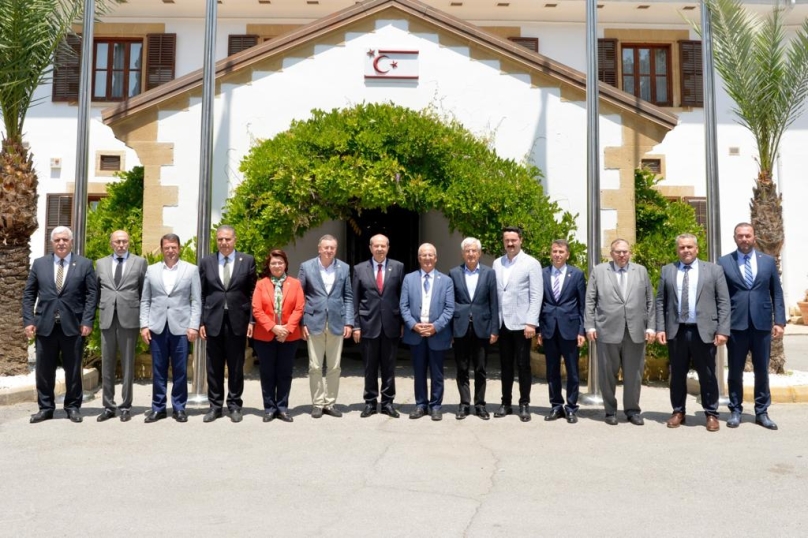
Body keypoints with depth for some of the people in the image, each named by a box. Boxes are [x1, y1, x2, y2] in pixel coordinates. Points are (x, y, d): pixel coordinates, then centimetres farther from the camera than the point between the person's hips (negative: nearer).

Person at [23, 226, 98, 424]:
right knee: (44, 370, 8)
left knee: (73, 370, 6)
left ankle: (73, 407, 18)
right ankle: (45, 407, 21)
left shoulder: (85, 264, 3)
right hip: (44, 325, 2)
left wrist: (87, 321, -9)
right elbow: (28, 294, 9)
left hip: (73, 326, -2)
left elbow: (92, 294, -1)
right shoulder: (39, 263, 9)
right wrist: (28, 321, -1)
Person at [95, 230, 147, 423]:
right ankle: (108, 406, 15)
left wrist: (144, 318, 1)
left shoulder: (140, 262, 5)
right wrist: (99, 310, 7)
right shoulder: (101, 263, 13)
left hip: (129, 318, -2)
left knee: (127, 364, 3)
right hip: (107, 318, 3)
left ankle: (126, 407, 11)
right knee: (107, 365, 6)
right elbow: (96, 291, 15)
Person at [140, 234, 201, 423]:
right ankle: (158, 407, 18)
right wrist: (144, 325, 0)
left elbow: (196, 301, 0)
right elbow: (145, 301, 9)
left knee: (180, 370, 3)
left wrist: (194, 326, -8)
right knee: (158, 370, 7)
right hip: (157, 327, 2)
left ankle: (179, 407, 15)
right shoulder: (151, 270, 9)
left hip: (181, 327, -2)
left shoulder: (191, 270, 3)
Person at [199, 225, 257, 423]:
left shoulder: (247, 261, 2)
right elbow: (202, 294, 7)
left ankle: (234, 405, 18)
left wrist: (251, 320, -4)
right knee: (214, 367, 7)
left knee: (236, 367, 7)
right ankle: (215, 406, 18)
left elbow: (252, 293, 2)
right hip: (213, 321, 1)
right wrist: (201, 321, 1)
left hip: (237, 321, -1)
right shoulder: (206, 262, 6)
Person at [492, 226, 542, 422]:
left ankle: (524, 405, 14)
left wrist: (531, 322, -15)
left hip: (521, 323, -4)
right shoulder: (497, 263, 9)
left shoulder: (532, 263, -3)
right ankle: (506, 403, 20)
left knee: (523, 365, 3)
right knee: (506, 365, 11)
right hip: (502, 323, 4)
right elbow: (495, 294, 8)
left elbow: (536, 295, -8)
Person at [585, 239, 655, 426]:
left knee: (634, 374, 7)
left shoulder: (641, 271, 12)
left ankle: (632, 410, 21)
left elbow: (650, 301, 11)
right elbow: (590, 301, 3)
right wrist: (590, 326, -3)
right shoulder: (598, 270, 6)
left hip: (636, 332, 2)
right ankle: (610, 410, 19)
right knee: (608, 373, 5)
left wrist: (650, 326, 4)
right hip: (607, 331, -1)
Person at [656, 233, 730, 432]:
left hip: (704, 331, -2)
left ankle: (711, 414, 19)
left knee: (707, 375, 5)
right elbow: (660, 302, 8)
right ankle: (678, 412, 21)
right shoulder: (667, 270, 9)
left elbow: (723, 302, 0)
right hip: (676, 331, 2)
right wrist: (660, 328, -1)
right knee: (677, 374, 9)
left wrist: (722, 330, -7)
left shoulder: (714, 270, 5)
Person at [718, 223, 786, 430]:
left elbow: (777, 294, 7)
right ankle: (735, 411, 17)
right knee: (735, 371, 6)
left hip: (762, 324, 2)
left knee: (762, 371, 8)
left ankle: (762, 412, 19)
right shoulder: (724, 262, 2)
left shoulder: (768, 261, 8)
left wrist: (779, 321, 0)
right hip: (735, 325, -1)